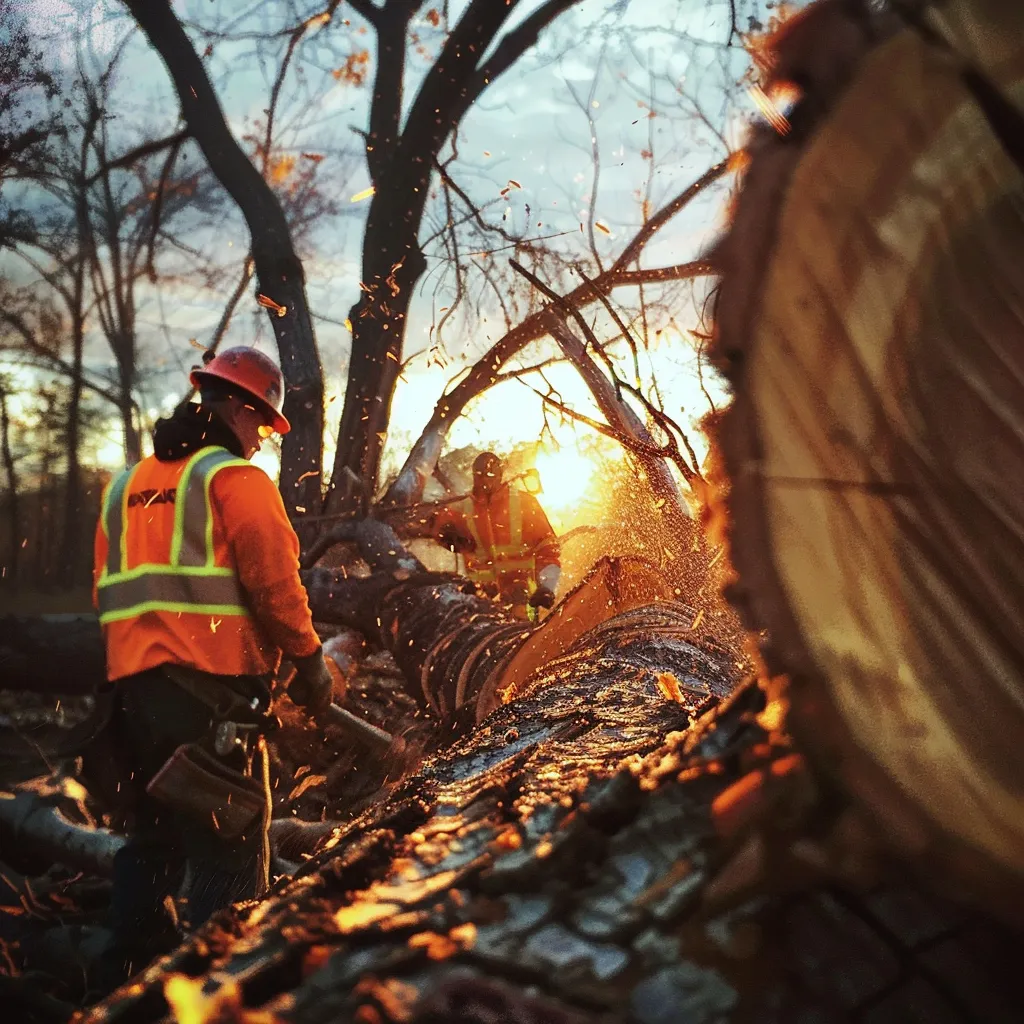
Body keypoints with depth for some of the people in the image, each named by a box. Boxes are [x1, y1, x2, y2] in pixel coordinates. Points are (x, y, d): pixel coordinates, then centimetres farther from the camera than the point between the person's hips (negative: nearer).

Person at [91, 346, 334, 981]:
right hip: (212, 687, -7)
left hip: (133, 684, 7)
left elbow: (107, 592, 17)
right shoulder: (235, 477, -4)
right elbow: (274, 582, -11)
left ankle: (137, 974, 22)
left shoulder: (127, 486, 19)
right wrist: (310, 661, -1)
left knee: (153, 839, 18)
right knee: (229, 844, -3)